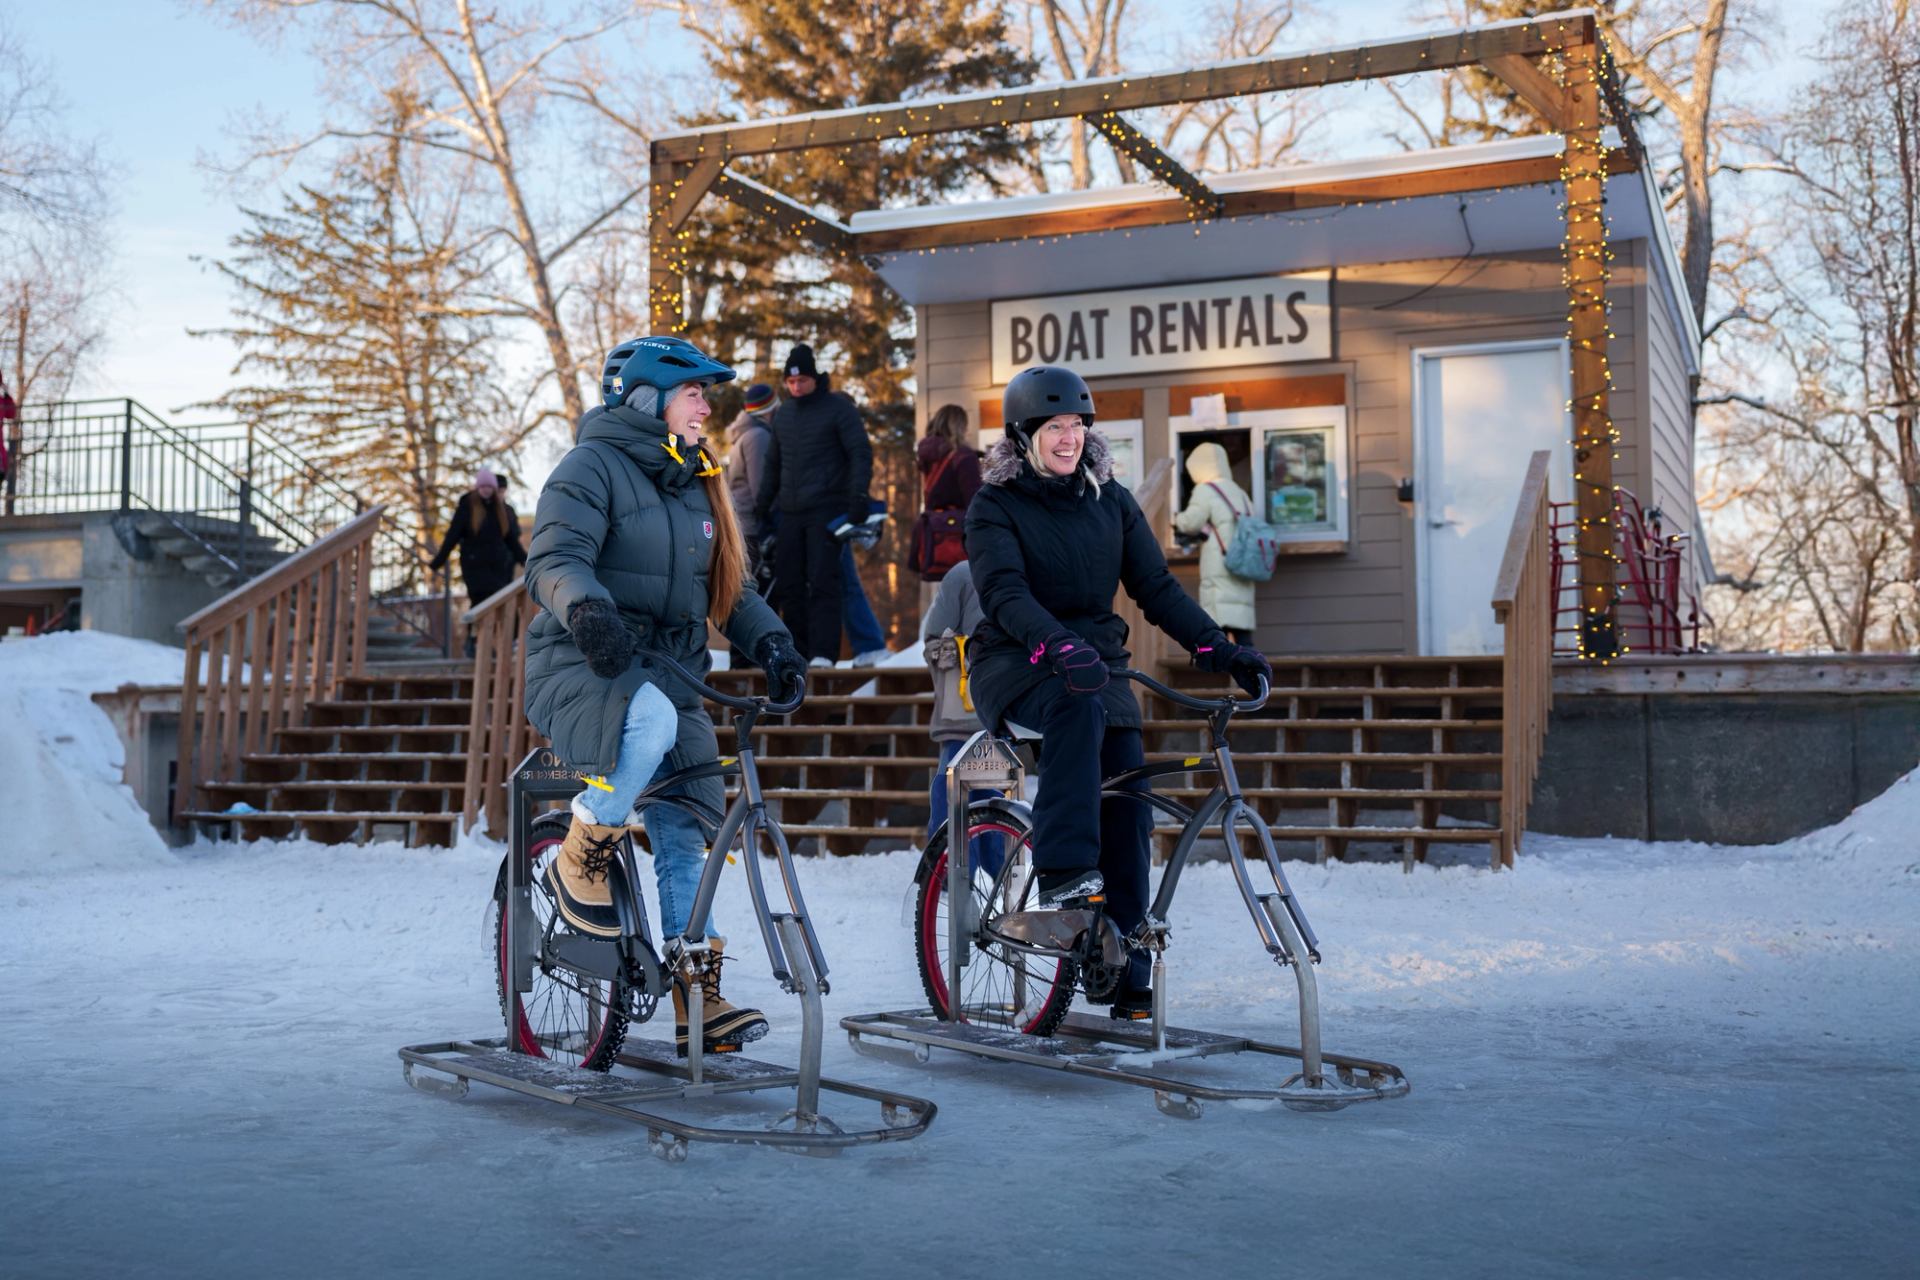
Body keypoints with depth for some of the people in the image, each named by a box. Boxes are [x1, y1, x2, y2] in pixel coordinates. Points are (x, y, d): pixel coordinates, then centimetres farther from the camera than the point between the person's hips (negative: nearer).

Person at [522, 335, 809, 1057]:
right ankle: (579, 859, -14)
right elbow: (554, 562, -20)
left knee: (684, 834, 1)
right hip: (582, 666, -7)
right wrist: (588, 610, -42)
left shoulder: (695, 483, 17)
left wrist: (770, 640, -3)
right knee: (652, 720, -39)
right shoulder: (594, 466, -6)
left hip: (668, 674, 7)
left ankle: (697, 996, 8)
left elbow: (729, 585, 16)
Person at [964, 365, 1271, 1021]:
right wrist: (1058, 645, -40)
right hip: (1015, 665, -4)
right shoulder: (995, 506, -4)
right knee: (1077, 707, -38)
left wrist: (1218, 647, -11)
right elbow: (1004, 593, -20)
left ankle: (1127, 973, -1)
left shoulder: (1112, 501, 9)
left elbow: (1157, 587, 4)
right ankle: (1062, 870, -36)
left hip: (1097, 663, 4)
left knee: (1128, 810, -9)